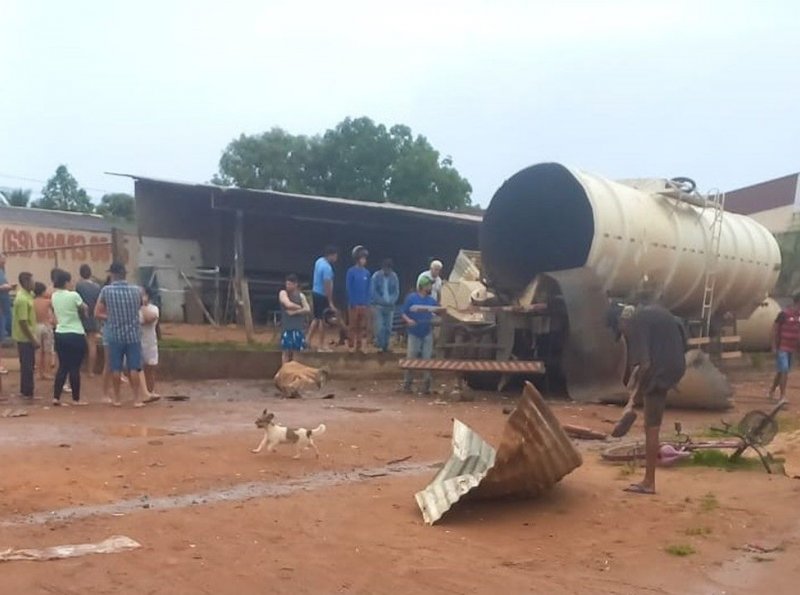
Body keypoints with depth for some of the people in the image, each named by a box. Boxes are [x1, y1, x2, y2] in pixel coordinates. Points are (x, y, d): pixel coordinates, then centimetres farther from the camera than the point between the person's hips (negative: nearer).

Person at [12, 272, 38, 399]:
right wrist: (32, 339, -20)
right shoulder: (22, 299, -21)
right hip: (25, 338, -10)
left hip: (27, 337, 10)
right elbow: (22, 322, -23)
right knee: (27, 366, -3)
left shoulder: (26, 294, 9)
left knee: (28, 365, 15)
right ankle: (27, 392, 3)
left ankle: (26, 390, 23)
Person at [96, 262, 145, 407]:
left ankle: (116, 399, 18)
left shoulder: (106, 291, -7)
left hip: (115, 334, -1)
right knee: (134, 368, 4)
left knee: (116, 369, 10)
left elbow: (97, 313, -1)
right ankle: (137, 399, 5)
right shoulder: (136, 290, -3)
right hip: (133, 334, 1)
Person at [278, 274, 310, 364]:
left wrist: (294, 311, -13)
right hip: (286, 327, -2)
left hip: (298, 328, 3)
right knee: (286, 351, -2)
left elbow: (308, 310, -4)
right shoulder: (283, 293, 0)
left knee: (296, 351, 5)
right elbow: (288, 305, -18)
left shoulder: (301, 295, 8)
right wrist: (300, 308, -5)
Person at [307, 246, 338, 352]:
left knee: (317, 318, 18)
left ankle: (309, 340, 19)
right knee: (322, 319, 1)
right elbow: (327, 286, -25)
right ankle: (321, 346, 8)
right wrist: (330, 302, -22)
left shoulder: (319, 261, 5)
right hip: (322, 295, -9)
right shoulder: (327, 267, -23)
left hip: (315, 292, 9)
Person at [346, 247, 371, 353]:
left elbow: (368, 289, 10)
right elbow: (349, 288, -8)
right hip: (354, 304, -4)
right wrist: (352, 303, -11)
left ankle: (359, 347, 16)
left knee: (362, 326, 8)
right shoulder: (351, 271, -7)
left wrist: (367, 303, 3)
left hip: (364, 304, 4)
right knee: (353, 326, 0)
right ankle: (351, 346, 8)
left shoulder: (367, 273, 6)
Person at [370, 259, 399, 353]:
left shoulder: (394, 277, 4)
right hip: (378, 305, -3)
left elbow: (396, 291, 7)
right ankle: (380, 346, 0)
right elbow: (372, 291, -6)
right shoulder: (376, 276, -6)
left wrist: (392, 301, -7)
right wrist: (381, 301, -12)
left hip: (390, 306, 3)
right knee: (379, 327, -8)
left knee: (388, 328, 4)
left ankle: (385, 346, 15)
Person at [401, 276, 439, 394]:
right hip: (414, 333, -3)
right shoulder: (411, 298, -6)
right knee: (411, 359, 2)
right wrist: (408, 320, -23)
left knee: (427, 360, 3)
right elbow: (404, 314, -5)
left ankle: (426, 386, 9)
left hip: (427, 334, 3)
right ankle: (407, 385, 13)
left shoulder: (432, 300, 5)